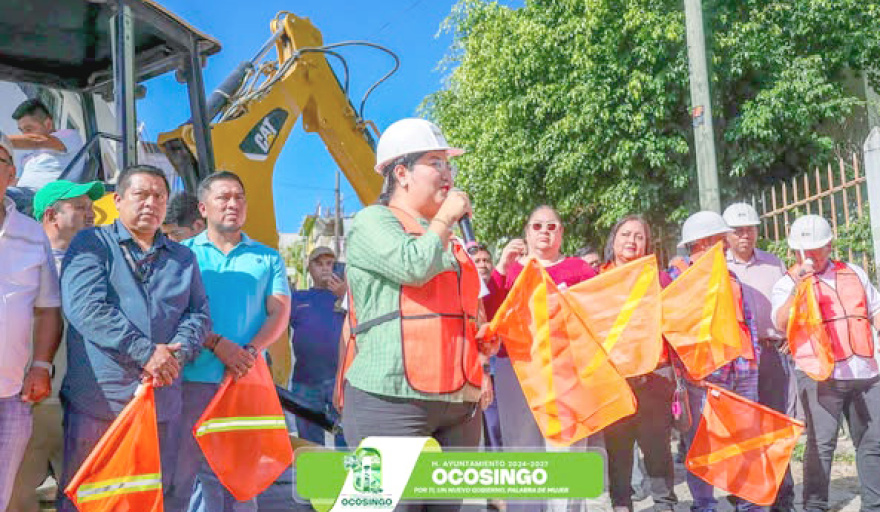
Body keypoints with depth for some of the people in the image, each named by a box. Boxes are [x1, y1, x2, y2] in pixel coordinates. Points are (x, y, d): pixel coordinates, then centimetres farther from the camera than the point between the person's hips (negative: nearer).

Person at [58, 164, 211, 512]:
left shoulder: (183, 258, 17)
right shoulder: (91, 244, 2)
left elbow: (199, 314, 9)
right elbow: (85, 306, -12)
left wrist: (175, 355, -12)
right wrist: (146, 352, -18)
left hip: (162, 402, 4)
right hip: (97, 397, -4)